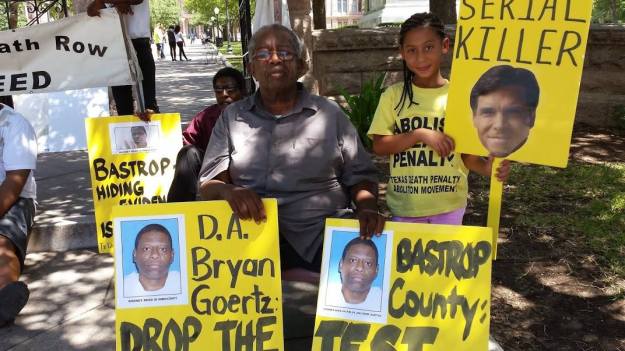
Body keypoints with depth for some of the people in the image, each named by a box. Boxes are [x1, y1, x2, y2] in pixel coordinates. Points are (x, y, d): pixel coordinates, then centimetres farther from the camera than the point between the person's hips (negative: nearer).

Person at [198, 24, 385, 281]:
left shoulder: (329, 114, 11)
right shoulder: (232, 117, 14)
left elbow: (360, 175, 12)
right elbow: (208, 184, 7)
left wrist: (368, 209, -10)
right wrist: (229, 191, -17)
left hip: (320, 240, -1)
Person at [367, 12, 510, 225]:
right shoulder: (393, 95, -3)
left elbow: (467, 153, 0)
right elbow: (379, 146, -8)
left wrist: (487, 167, -20)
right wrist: (420, 134, -20)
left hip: (449, 205, 0)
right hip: (404, 206, 1)